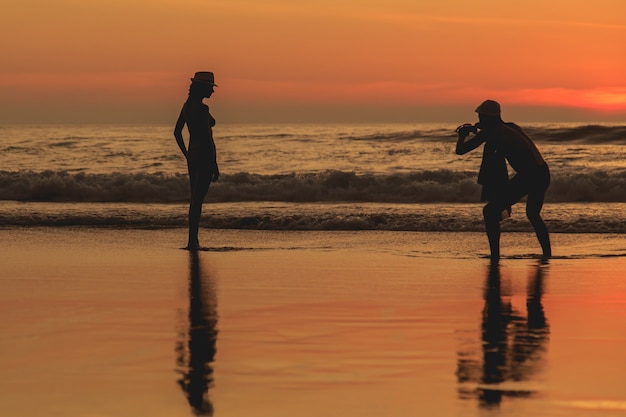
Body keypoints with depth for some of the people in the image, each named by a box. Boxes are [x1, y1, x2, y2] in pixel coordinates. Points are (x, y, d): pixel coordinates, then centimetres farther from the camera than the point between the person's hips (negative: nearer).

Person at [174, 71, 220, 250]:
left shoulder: (187, 105, 9)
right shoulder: (202, 109, -18)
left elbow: (177, 132, 15)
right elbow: (207, 138, -20)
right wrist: (215, 166, -16)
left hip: (192, 156, 9)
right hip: (205, 156, -9)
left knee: (195, 199, 14)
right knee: (198, 200, -8)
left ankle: (194, 240, 17)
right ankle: (192, 241, -9)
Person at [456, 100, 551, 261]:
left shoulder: (489, 133, 1)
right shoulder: (511, 127, 22)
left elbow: (460, 151, 5)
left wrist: (462, 136, 27)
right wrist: (477, 130, 49)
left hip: (527, 175, -8)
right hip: (543, 174, 8)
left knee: (490, 211, -1)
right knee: (533, 214, 32)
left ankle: (495, 256, -8)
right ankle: (547, 254, 31)